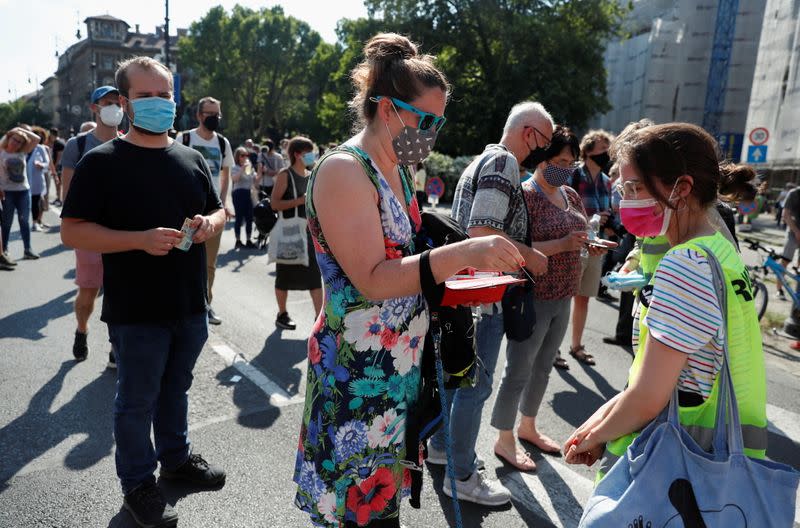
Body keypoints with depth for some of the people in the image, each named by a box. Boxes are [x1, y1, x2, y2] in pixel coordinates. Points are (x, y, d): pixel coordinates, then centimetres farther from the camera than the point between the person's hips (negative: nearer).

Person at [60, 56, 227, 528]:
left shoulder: (193, 159, 8)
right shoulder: (102, 162, -8)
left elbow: (219, 210, 16)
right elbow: (73, 231, -11)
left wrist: (210, 223, -9)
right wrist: (140, 239, -25)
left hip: (191, 306, 5)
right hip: (137, 312, -4)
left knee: (177, 387, 21)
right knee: (138, 400, 10)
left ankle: (177, 456, 42)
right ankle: (138, 484, 30)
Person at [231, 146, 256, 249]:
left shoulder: (250, 167, 15)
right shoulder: (235, 168, -3)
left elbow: (255, 181, 15)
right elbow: (234, 179, -22)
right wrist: (242, 169, -25)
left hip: (248, 193, 6)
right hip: (239, 193, -6)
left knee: (249, 218, 5)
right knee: (239, 218, -5)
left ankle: (248, 240, 13)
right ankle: (238, 241, 1)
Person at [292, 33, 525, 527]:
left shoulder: (399, 170, 10)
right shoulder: (343, 171, -17)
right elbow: (373, 280, -24)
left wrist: (471, 267, 5)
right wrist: (461, 253, -31)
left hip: (402, 363, 8)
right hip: (357, 370, -8)